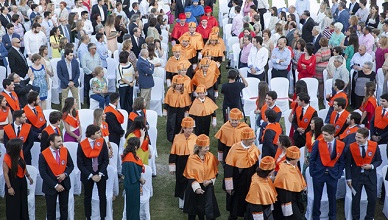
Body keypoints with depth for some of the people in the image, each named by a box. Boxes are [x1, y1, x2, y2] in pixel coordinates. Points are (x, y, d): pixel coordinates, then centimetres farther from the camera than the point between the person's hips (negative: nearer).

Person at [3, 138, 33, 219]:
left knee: (23, 203, 17)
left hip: (22, 181, 7)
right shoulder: (7, 158, -23)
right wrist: (9, 187, -18)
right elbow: (5, 174, -19)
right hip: (13, 182, -7)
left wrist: (28, 176, 18)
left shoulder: (20, 153, -4)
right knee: (13, 204, 4)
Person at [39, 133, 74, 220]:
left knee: (64, 208, 15)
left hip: (64, 184, 3)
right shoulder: (43, 155, -16)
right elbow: (43, 174, -16)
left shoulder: (65, 151, -5)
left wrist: (65, 174, -16)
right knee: (51, 210, 10)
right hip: (51, 186, -3)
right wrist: (55, 185, -18)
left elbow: (71, 165, 5)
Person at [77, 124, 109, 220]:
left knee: (102, 196, 8)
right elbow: (80, 164, -9)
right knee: (87, 197, 12)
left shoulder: (102, 142, -8)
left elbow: (106, 160, -4)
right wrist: (91, 176, -15)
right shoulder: (82, 145, -13)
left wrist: (100, 174, -14)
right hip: (88, 174, -1)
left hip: (100, 173, 1)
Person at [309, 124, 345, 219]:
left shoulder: (341, 145, -5)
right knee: (317, 197, 7)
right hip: (319, 173, -1)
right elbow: (312, 159, -2)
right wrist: (312, 172, -5)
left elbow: (342, 161, 3)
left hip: (333, 174, 1)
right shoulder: (318, 143, -8)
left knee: (332, 197, 10)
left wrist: (338, 174, -3)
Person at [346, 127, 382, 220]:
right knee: (355, 199, 6)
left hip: (370, 176, 1)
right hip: (356, 176, -1)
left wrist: (372, 166, -16)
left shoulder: (374, 145, -9)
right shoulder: (351, 147, -11)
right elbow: (348, 164, -4)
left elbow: (379, 160, 3)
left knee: (373, 199, 6)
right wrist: (348, 178, -7)